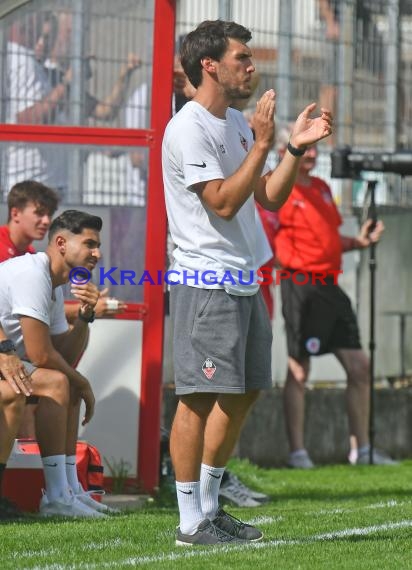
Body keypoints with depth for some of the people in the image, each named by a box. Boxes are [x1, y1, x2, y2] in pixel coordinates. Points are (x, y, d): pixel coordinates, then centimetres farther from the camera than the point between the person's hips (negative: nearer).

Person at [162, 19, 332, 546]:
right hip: (206, 280, -10)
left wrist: (296, 147, 4)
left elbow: (270, 198, 16)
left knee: (244, 392, 13)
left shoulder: (236, 123, 16)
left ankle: (209, 506, 22)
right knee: (200, 397, -9)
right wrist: (262, 143, -20)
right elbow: (224, 202, -19)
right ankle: (191, 522, -7)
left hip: (244, 281, 10)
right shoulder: (189, 128, -12)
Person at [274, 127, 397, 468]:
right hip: (301, 284, -8)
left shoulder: (322, 189, 18)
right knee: (300, 369, -4)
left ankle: (363, 449, 14)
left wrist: (359, 242, 7)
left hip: (329, 285, 8)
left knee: (359, 365, 7)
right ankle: (297, 451, 3)